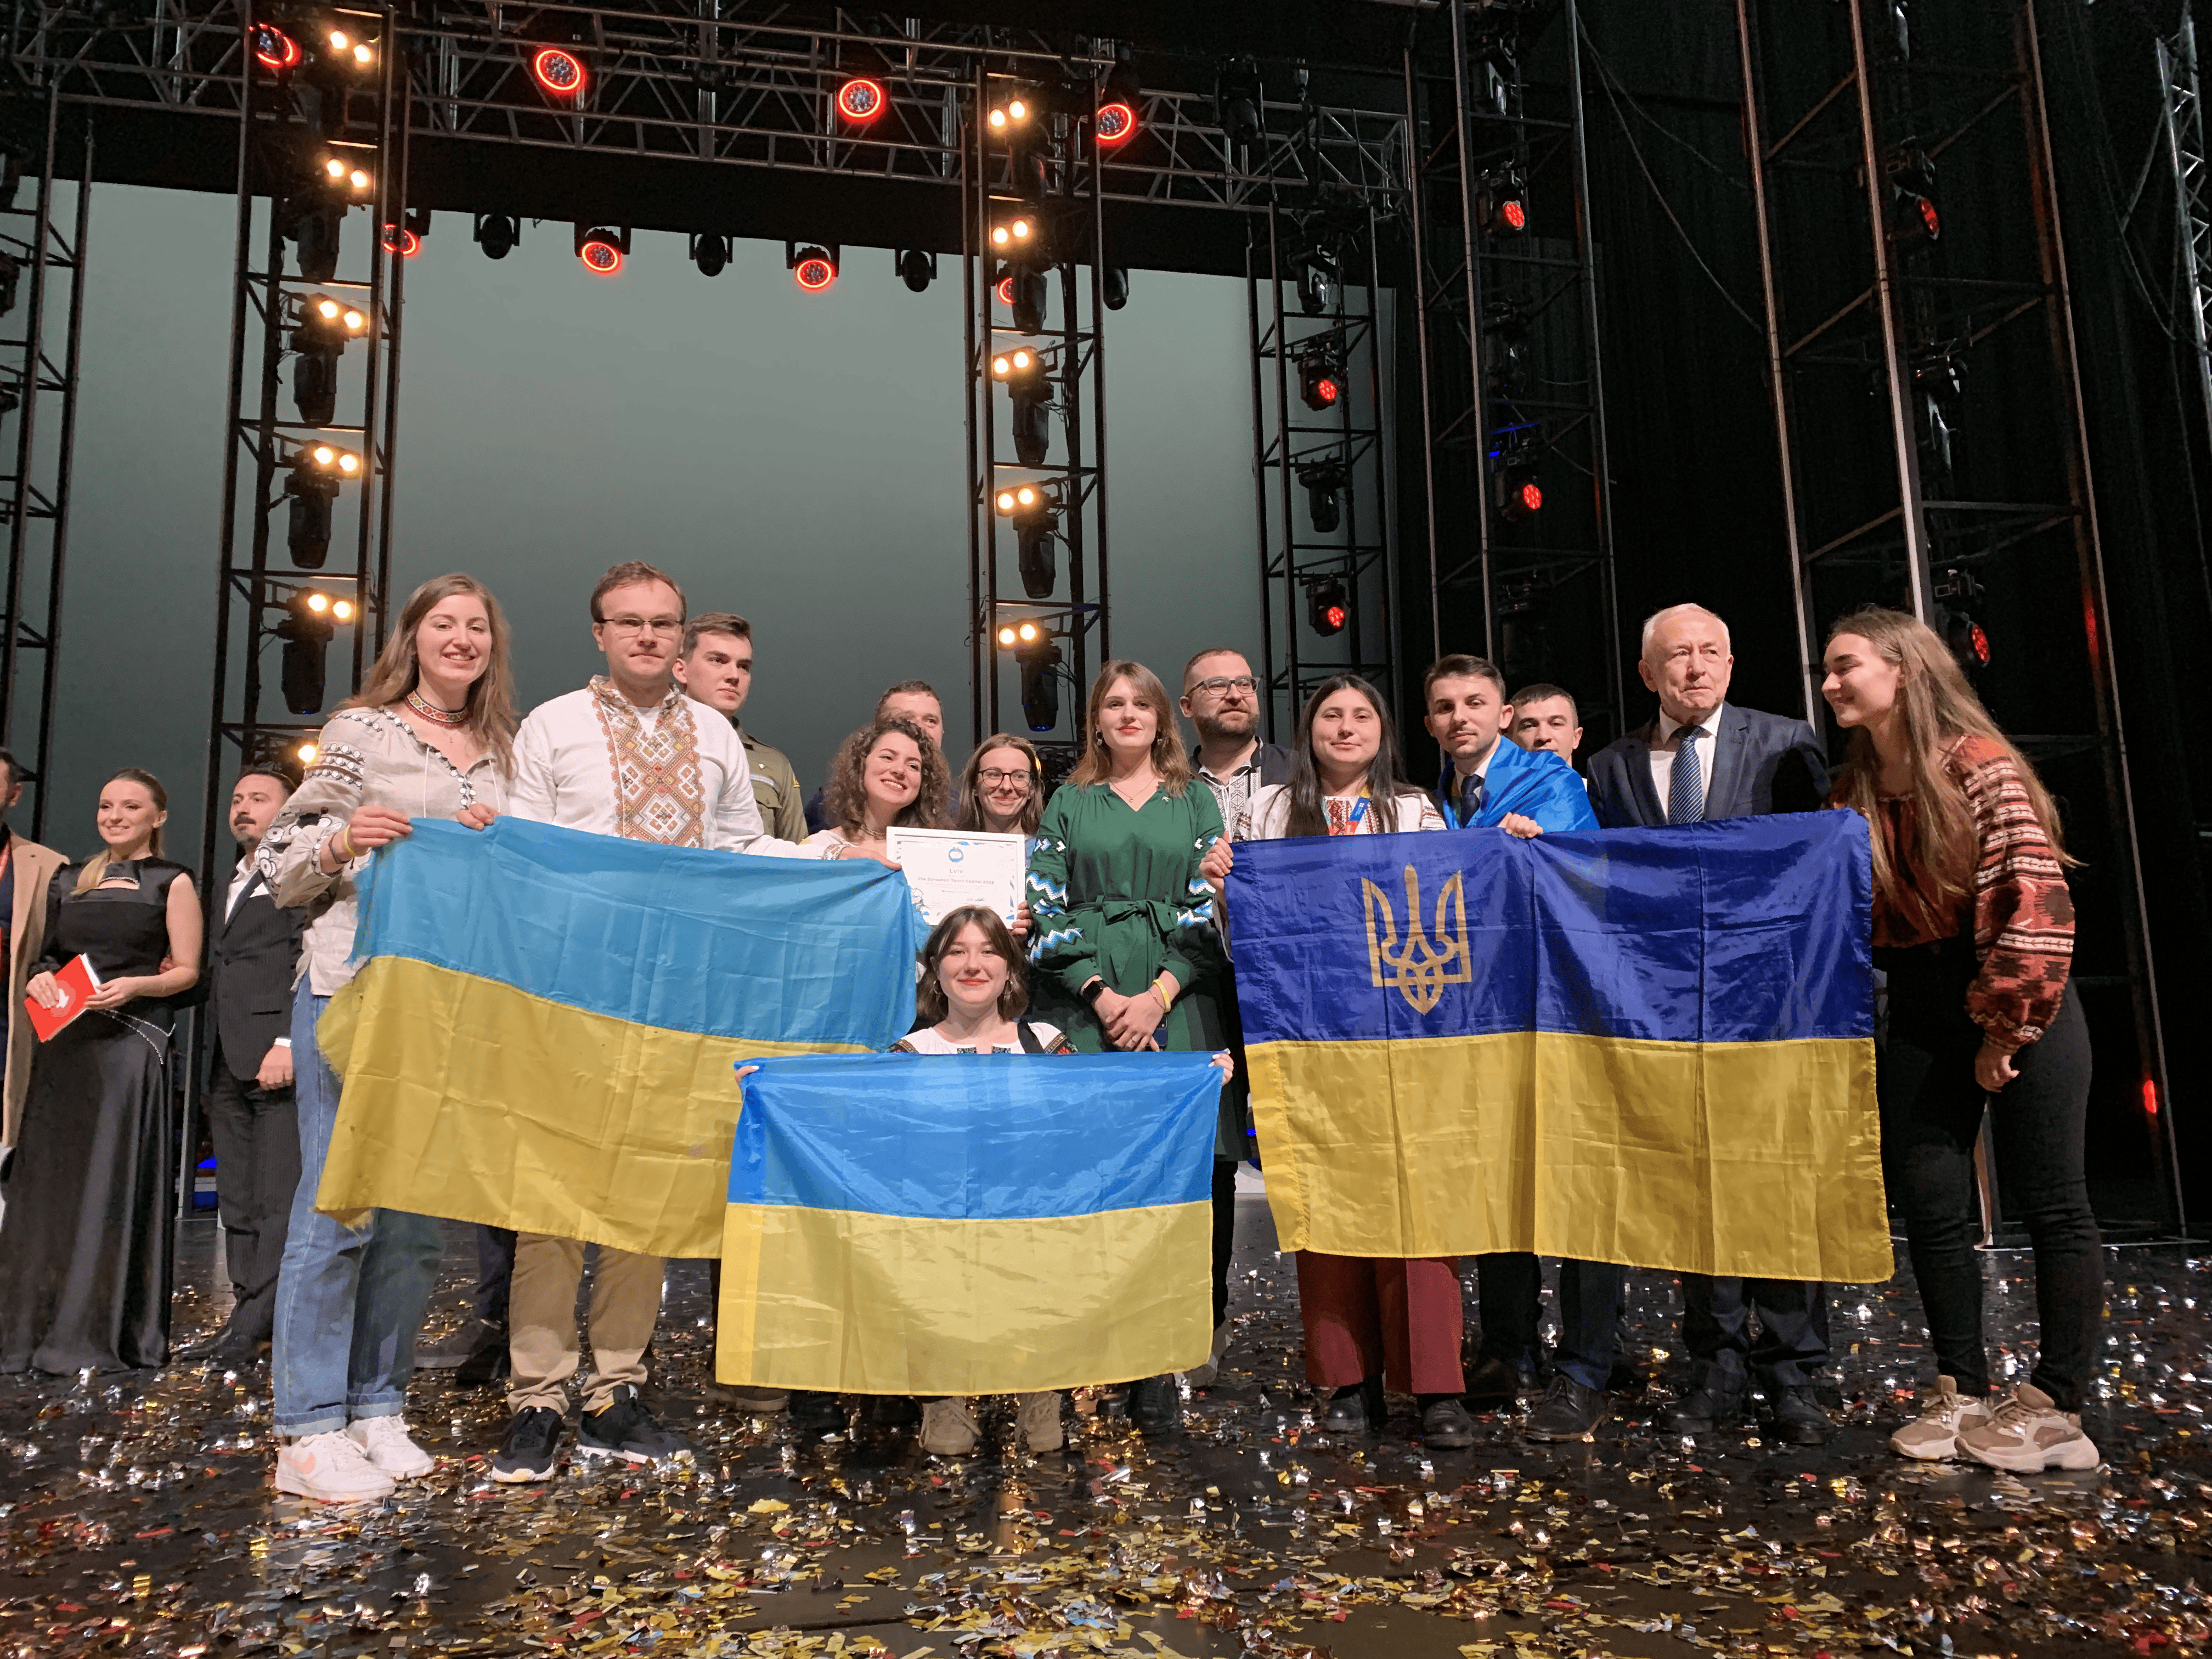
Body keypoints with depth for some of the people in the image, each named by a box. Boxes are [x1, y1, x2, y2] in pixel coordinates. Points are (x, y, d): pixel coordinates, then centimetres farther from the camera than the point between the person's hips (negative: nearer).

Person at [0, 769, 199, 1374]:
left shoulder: (171, 882, 4)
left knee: (114, 1182, -4)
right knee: (50, 1177, 5)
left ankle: (106, 1334, 1)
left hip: (131, 1041, -5)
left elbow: (187, 971, 0)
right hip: (66, 1043, 5)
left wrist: (134, 985, -17)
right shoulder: (71, 881, 17)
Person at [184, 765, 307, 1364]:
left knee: (278, 1200, -8)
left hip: (278, 1058, -9)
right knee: (237, 1202, 9)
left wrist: (290, 1041, -18)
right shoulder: (224, 891, 26)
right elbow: (215, 973, 23)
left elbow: (313, 963, -11)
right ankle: (247, 1314, 13)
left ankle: (257, 1323, -7)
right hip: (227, 1062, 9)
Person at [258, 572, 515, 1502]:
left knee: (420, 1214, 7)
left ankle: (378, 1406, 20)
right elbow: (282, 864, 1)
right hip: (353, 985, -5)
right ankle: (309, 1429, 5)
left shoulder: (498, 750, 16)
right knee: (340, 1204, -5)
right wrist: (343, 843, -18)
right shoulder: (362, 729, 2)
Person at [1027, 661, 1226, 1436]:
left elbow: (1210, 908, 5)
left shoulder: (1195, 802, 14)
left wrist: (1159, 995, -9)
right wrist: (1101, 995, -8)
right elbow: (1046, 909, 6)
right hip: (1087, 1005, 0)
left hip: (1177, 1004, 0)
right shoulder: (1069, 803, 14)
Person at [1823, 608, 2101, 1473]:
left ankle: (2057, 1409, 10)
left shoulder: (1981, 765, -11)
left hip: (2021, 1003, -6)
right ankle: (1962, 1394, 18)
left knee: (2049, 1203, 2)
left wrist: (2005, 1028, -16)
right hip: (1921, 1010, 6)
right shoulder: (1853, 790, 8)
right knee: (1930, 1205, 6)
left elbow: (2037, 900, -17)